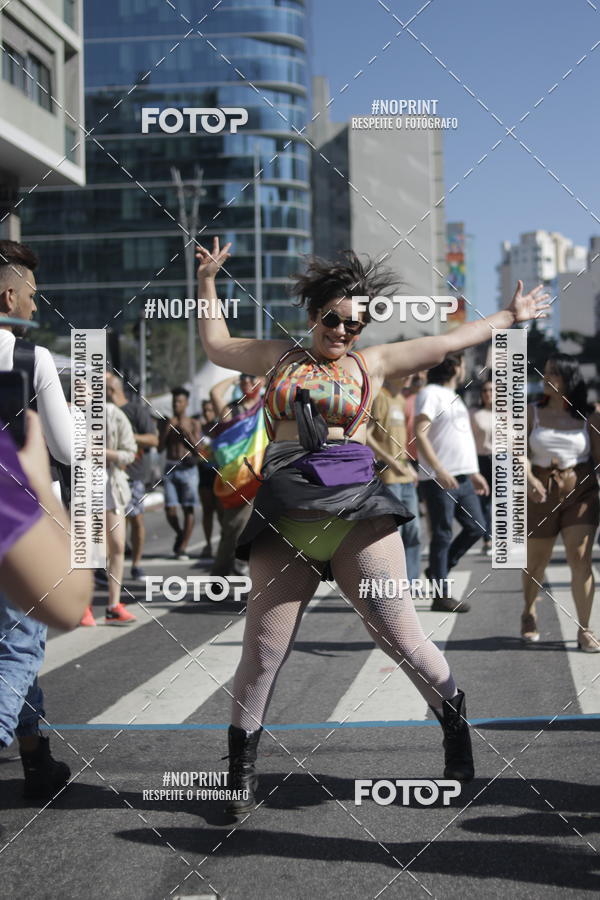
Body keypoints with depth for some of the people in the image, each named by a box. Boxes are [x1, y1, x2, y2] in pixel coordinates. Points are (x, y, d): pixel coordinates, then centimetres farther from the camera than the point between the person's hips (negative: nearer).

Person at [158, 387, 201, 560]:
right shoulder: (167, 423, 10)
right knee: (170, 510, -6)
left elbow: (197, 450, -5)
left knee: (188, 509, -6)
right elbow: (159, 448, 2)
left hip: (188, 469, -2)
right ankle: (179, 534, 23)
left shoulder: (193, 424, 3)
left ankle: (182, 548, -2)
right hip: (170, 469, 2)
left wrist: (187, 432, -14)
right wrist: (167, 429, -7)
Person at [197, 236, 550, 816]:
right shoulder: (279, 357, 19)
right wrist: (207, 283, 33)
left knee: (399, 633, -6)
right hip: (285, 512, 1)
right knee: (263, 648, -2)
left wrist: (509, 316, 30)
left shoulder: (371, 363, 16)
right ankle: (242, 765, 12)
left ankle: (455, 723, 15)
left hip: (355, 505, -1)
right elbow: (217, 345, 34)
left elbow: (448, 341, 23)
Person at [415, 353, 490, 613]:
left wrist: (474, 473, 24)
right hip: (439, 479, -9)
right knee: (443, 535, -4)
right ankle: (441, 596, 2)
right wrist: (439, 470, -27)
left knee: (476, 528, 9)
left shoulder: (453, 397, 20)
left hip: (462, 478, 9)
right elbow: (420, 434, -19)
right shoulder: (430, 393, -9)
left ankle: (437, 570, 22)